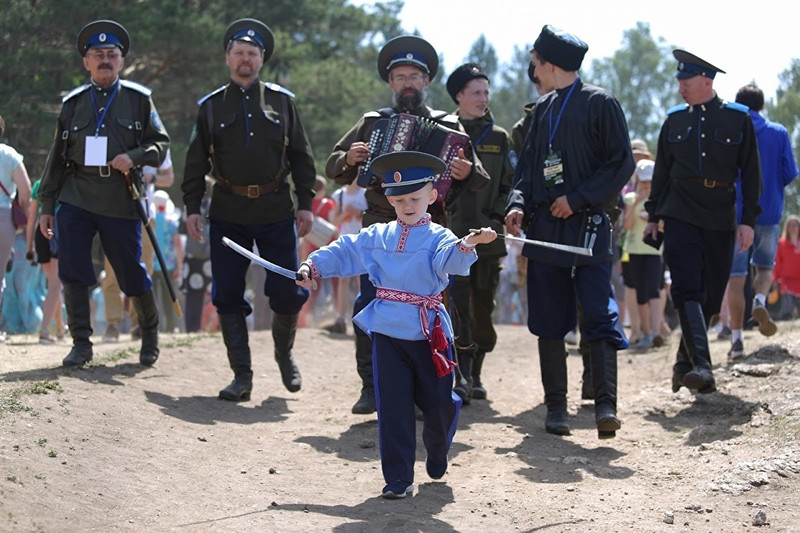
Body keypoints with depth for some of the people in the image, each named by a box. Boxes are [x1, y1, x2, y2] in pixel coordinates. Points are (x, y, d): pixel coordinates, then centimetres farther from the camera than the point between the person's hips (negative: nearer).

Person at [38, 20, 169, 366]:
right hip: (76, 199, 2)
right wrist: (46, 206, 11)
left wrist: (134, 157, -15)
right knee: (72, 272, -7)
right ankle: (81, 344, 3)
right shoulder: (73, 103, 10)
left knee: (132, 275, 4)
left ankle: (150, 335, 27)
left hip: (122, 203, -2)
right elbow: (57, 158, 14)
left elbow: (161, 143, 5)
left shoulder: (139, 100, 6)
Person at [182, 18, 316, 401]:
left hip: (276, 211, 0)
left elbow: (301, 156, 8)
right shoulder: (211, 106, 7)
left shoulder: (281, 101, 7)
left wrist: (305, 204, 2)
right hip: (228, 213, 1)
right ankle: (242, 375, 5)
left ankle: (284, 354, 24)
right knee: (227, 295, -2)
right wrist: (192, 207, 0)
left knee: (286, 290, -3)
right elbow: (196, 161, 8)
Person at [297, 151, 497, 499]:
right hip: (387, 332, 2)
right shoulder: (376, 237, 10)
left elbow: (450, 259, -22)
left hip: (429, 334, -2)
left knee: (439, 403, 5)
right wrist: (313, 266, 5)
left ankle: (437, 455, 36)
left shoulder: (437, 238, -3)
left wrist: (466, 245, -42)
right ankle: (398, 477, 5)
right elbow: (344, 252, 16)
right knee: (393, 407, 0)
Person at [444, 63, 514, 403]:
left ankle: (475, 375, 18)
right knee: (459, 305, -13)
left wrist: (497, 216, 1)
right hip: (453, 234, -3)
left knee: (483, 306, 6)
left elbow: (509, 184, 14)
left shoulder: (499, 138, 12)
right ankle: (462, 378, -16)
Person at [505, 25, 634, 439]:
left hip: (587, 226, -6)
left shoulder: (599, 103, -2)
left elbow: (621, 164, -6)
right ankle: (555, 406, 11)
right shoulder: (543, 108, 17)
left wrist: (576, 199, -12)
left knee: (599, 314, -12)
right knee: (549, 321, 5)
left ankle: (605, 405, -15)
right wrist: (518, 204, 0)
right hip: (545, 227, 6)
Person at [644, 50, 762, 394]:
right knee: (688, 290, -16)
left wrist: (748, 220, -3)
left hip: (720, 221, 0)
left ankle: (684, 363, 20)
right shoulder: (675, 120, 8)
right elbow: (662, 170, 14)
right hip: (680, 217, 0)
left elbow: (750, 173, 3)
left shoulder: (738, 119, 2)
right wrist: (653, 216, 12)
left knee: (710, 296, 5)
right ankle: (701, 366, -26)